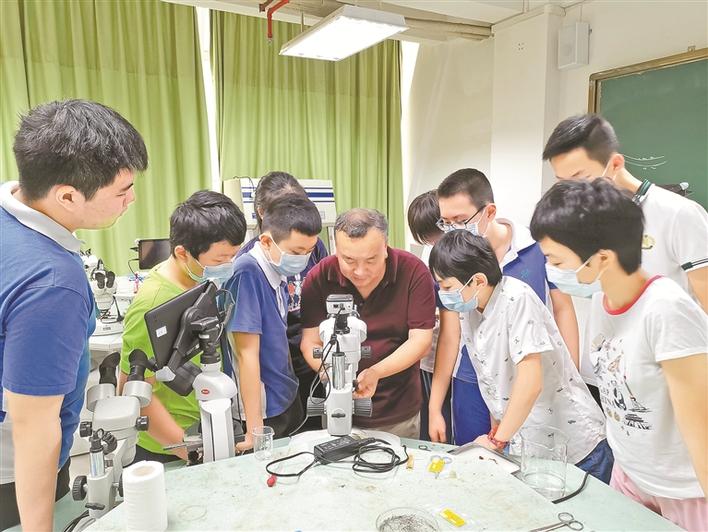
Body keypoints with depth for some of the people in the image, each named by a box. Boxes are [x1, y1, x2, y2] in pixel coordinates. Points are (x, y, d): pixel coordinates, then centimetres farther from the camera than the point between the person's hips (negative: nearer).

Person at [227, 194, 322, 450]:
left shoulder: (279, 269, -1)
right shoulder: (247, 273, -24)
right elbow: (247, 354, -23)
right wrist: (255, 430, -20)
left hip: (287, 399, 8)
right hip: (264, 411, -8)